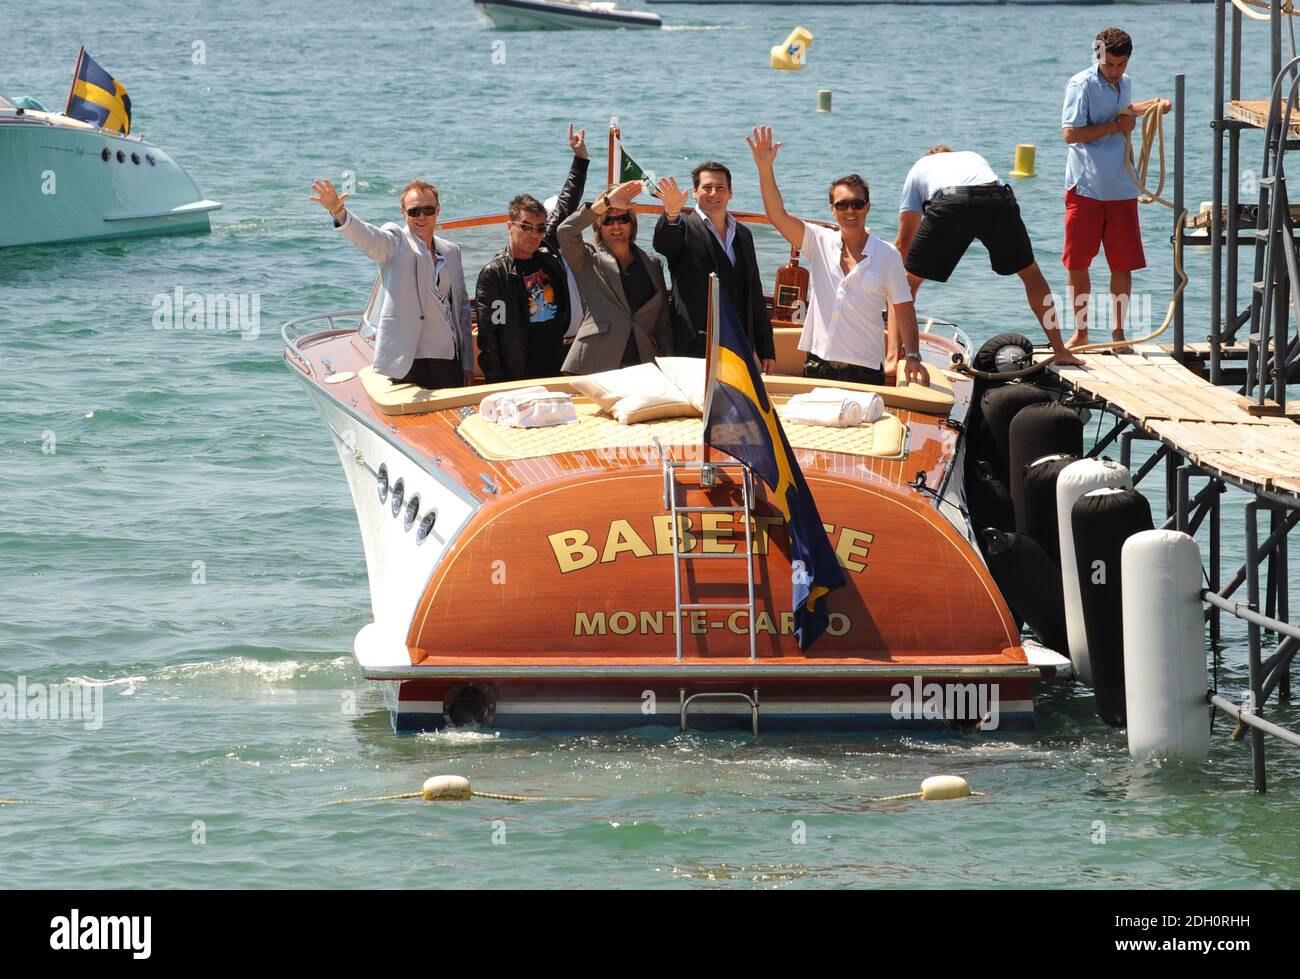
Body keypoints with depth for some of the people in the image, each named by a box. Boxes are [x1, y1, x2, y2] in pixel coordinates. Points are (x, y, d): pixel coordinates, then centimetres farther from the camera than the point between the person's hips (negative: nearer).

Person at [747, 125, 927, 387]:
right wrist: (765, 169, -16)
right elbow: (777, 215, -3)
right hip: (818, 364, 2)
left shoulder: (887, 255, 2)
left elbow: (903, 307, 4)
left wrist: (912, 356, -4)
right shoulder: (819, 242, 6)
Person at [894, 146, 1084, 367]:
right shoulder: (975, 158, 45)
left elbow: (903, 241, 36)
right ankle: (1060, 352, 24)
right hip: (996, 198, 2)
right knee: (1030, 272, 23)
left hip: (948, 207, -2)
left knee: (909, 280, 13)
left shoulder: (919, 168, 38)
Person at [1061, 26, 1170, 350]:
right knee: (1078, 263, 3)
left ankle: (1118, 333, 10)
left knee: (1123, 263, 2)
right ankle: (1080, 332, 15)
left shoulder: (1125, 83, 12)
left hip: (1121, 189, 5)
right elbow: (1071, 133, -19)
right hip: (1086, 187, -5)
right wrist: (1116, 126, -15)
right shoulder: (1082, 85, -10)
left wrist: (1151, 105, 21)